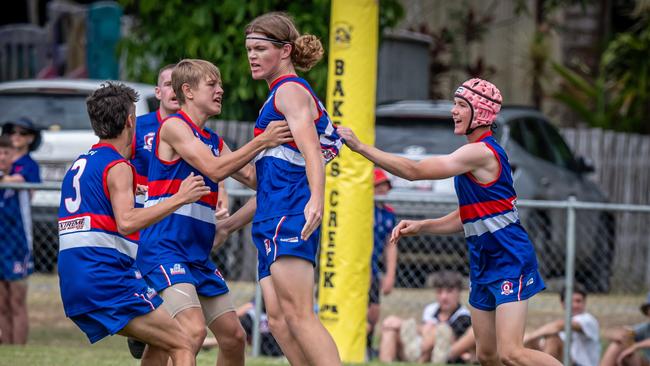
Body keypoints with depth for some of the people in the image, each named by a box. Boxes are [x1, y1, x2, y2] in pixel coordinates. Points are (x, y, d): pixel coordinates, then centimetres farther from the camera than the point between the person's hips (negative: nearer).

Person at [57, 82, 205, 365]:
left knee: (160, 342, 20)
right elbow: (126, 222, -23)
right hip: (105, 278, -9)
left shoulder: (79, 164, 20)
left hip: (72, 284, 9)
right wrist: (178, 198, -20)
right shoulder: (117, 167, -7)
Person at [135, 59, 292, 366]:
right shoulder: (174, 127, -7)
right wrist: (261, 142, -17)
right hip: (164, 249, -9)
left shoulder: (214, 141, 18)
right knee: (194, 331, -27)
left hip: (199, 257, 9)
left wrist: (277, 144, 3)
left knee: (233, 336, 10)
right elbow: (214, 169, -17)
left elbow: (253, 178, 16)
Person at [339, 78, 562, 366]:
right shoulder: (475, 154, 15)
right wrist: (419, 227, 9)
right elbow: (463, 220, 22)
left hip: (510, 259, -10)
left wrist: (360, 147, -14)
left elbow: (415, 171, -18)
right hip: (484, 264, 10)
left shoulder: (481, 152, -16)